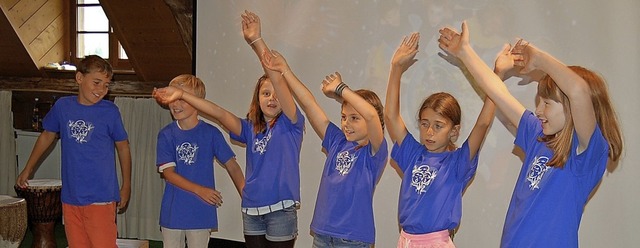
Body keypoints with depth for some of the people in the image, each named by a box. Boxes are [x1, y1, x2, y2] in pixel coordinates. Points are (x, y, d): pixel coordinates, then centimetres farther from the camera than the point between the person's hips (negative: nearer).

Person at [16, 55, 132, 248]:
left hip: (100, 197, -3)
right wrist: (28, 169, 25)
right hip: (70, 197, 3)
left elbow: (123, 147, 5)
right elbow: (47, 136, 19)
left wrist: (126, 187, 8)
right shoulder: (62, 106, 2)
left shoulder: (110, 111, -5)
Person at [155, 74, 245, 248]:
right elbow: (168, 173, -6)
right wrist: (199, 190, -18)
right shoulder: (166, 135, -1)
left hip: (201, 212, -1)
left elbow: (232, 166, 0)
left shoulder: (211, 133, -3)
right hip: (172, 212, 1)